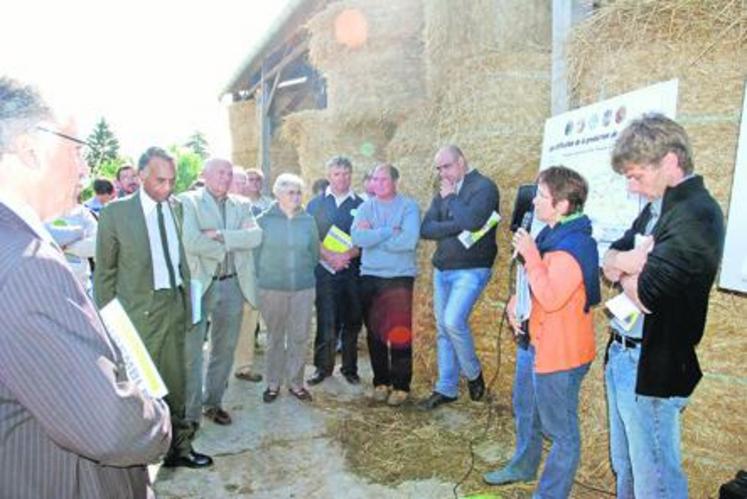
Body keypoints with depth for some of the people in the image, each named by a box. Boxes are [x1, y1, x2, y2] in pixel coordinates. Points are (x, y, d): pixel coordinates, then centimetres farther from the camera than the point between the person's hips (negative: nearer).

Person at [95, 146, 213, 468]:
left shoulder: (177, 207, 5)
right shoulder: (116, 213, -6)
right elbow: (104, 271, -1)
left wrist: (187, 301, 7)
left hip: (175, 306, 4)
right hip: (139, 310, -4)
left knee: (175, 383, 14)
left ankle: (179, 447, 29)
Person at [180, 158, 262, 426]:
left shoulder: (241, 206, 11)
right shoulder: (188, 201, -3)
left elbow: (256, 236, -6)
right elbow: (191, 241, -17)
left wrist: (220, 235, -17)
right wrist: (232, 244, -10)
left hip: (232, 285, 5)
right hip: (199, 284, -4)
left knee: (225, 348, 14)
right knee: (192, 351, 2)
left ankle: (213, 402, 31)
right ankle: (189, 413, 14)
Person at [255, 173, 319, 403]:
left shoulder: (308, 221, 2)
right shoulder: (264, 220, -3)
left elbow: (315, 252, 12)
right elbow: (255, 252, 5)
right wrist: (262, 277, 7)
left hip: (303, 287, 2)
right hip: (272, 288, -1)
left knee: (299, 337, 7)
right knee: (275, 337, 9)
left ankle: (295, 382, 22)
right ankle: (273, 383, 24)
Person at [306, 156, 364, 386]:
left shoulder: (360, 205, 9)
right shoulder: (316, 204, 9)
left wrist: (348, 255, -14)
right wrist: (329, 256, -12)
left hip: (352, 270, 1)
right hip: (324, 270, -1)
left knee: (352, 320, 5)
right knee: (326, 321, -1)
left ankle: (350, 368, 19)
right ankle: (323, 366, 13)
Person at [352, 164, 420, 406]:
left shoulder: (409, 206, -3)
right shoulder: (366, 207, 6)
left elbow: (409, 241, -18)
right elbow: (358, 237, -10)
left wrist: (373, 236, -9)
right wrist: (390, 231, -13)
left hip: (400, 277, -3)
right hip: (370, 276, 4)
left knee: (399, 333, -2)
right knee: (374, 332, 10)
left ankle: (401, 385, 12)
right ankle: (381, 381, 24)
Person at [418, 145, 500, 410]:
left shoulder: (484, 186, -8)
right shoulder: (443, 192, 12)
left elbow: (472, 221, -25)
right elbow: (426, 229, 0)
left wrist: (450, 198, -10)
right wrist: (457, 226, -15)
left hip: (471, 270, -7)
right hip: (442, 270, 7)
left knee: (454, 321, -19)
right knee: (443, 330, 9)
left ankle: (473, 373, 9)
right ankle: (446, 389, 22)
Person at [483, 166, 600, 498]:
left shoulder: (574, 246, -24)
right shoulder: (551, 235, 6)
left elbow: (551, 297, -31)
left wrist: (529, 254, -24)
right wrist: (515, 302, 4)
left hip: (559, 352, -11)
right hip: (535, 341, 11)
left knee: (560, 430, 6)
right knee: (525, 409, 28)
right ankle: (523, 466, 51)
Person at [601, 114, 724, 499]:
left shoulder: (697, 215, -20)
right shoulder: (657, 205, 8)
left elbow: (643, 294, -27)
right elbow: (609, 260, 8)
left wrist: (625, 267, -7)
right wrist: (629, 260, -13)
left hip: (652, 366, -9)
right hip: (621, 353, 9)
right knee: (624, 467, 23)